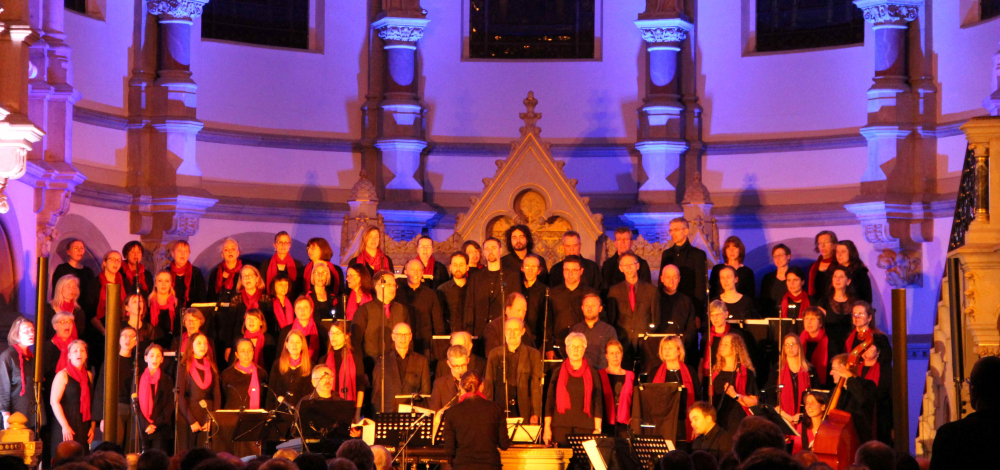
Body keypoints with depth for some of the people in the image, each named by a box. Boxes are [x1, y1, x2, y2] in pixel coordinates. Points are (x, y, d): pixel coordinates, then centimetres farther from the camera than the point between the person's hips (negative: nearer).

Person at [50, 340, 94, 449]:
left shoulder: (89, 375, 14)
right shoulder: (63, 375, -4)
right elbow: (54, 402, -10)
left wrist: (92, 426, 11)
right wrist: (65, 426, -16)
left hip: (84, 427, 5)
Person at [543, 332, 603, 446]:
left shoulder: (592, 374, 8)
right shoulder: (558, 373, 10)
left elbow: (598, 402, 5)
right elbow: (550, 401, 9)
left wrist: (598, 429, -2)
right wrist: (547, 427, 1)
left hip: (585, 428, 0)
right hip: (560, 427, 0)